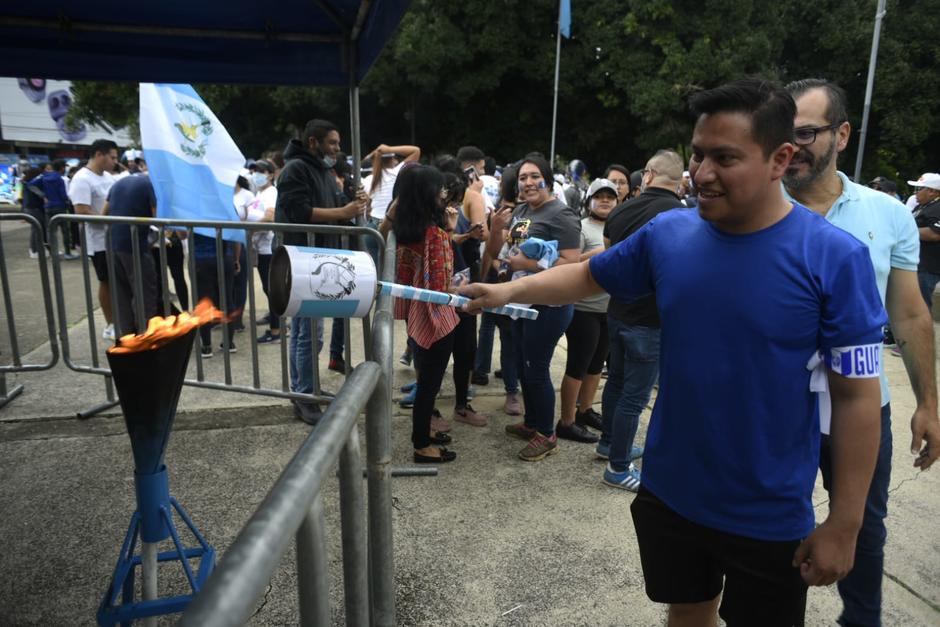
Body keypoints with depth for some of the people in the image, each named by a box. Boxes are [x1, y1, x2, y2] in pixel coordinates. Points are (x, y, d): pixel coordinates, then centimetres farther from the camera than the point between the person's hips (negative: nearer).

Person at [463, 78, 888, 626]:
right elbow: (588, 275, 8)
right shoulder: (668, 234, -7)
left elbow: (857, 396, -13)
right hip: (669, 493, 3)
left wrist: (844, 523, -11)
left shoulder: (834, 256, -18)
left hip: (770, 515, -3)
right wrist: (507, 291, -6)